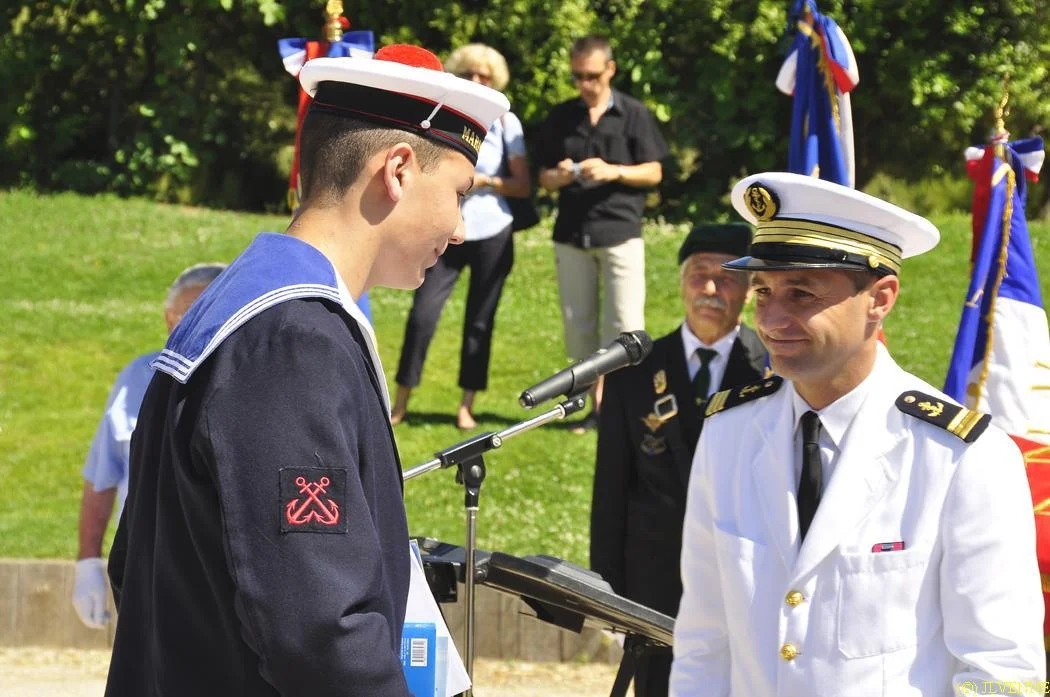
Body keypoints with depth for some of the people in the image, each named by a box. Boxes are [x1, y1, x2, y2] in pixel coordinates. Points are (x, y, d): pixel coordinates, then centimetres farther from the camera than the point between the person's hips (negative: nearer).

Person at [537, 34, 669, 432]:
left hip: (620, 231, -4)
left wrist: (614, 172, -16)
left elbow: (653, 174, 1)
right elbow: (544, 177, 12)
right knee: (578, 326, 6)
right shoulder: (561, 118, 10)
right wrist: (560, 177, -11)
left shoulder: (634, 115, 2)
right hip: (571, 234, 4)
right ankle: (597, 404, 15)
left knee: (625, 325, -10)